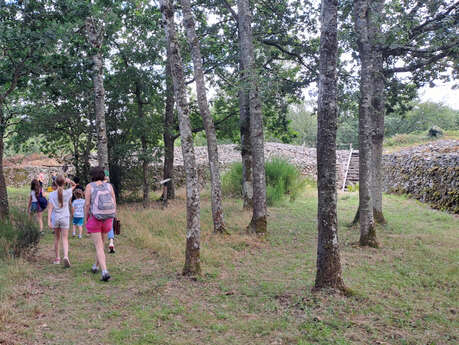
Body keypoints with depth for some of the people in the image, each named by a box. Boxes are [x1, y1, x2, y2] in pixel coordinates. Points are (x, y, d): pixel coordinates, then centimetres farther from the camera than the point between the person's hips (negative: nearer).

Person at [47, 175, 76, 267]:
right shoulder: (67, 192, -5)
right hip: (65, 218, -1)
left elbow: (50, 208, -8)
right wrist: (70, 181, -6)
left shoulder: (52, 194, -6)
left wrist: (49, 220, -8)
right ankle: (66, 256, -22)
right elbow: (74, 185, 14)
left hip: (55, 218, 1)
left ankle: (57, 258, 23)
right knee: (65, 239, 0)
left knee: (57, 238, 15)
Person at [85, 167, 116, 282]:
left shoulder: (89, 186, -6)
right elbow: (114, 204, 0)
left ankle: (105, 272, -17)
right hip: (107, 220, 3)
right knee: (101, 243, 25)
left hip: (94, 219, -3)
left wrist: (86, 220, 1)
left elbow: (87, 204, -9)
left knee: (99, 247, -3)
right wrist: (111, 220, 10)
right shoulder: (109, 186, 1)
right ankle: (96, 266, 39)